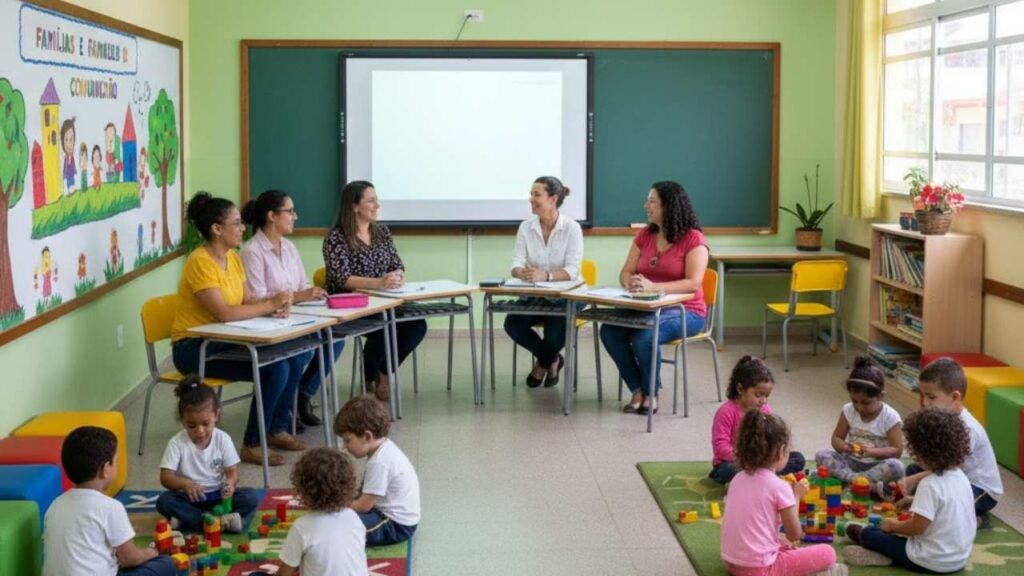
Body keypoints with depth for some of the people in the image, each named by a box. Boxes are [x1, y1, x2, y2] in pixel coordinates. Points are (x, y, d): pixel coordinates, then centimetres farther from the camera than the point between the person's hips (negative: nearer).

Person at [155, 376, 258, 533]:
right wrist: (186, 484, -35)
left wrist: (230, 484, -29)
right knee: (164, 501, -30)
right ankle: (220, 522, -35)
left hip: (218, 496, 1)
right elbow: (166, 477, -14)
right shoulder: (177, 443, -9)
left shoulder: (222, 439, -5)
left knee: (251, 497, -22)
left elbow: (232, 471, -4)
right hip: (190, 498, -1)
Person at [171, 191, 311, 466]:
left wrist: (274, 305, -13)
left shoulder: (233, 257, 8)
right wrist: (269, 305, -18)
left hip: (223, 340, 8)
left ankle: (278, 429, 10)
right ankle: (251, 446, -10)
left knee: (296, 355, -5)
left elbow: (247, 301, 8)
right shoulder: (201, 262, -19)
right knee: (277, 368, -23)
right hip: (194, 347, -8)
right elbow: (223, 313, -27)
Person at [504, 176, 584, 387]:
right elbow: (516, 264, -5)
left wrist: (545, 275, -38)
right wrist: (522, 272, -31)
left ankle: (543, 362, 8)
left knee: (555, 330, -31)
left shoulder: (572, 228, -10)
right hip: (534, 295, 4)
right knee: (512, 324, -23)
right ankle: (551, 360, 6)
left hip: (565, 296, -4)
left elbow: (572, 271, -19)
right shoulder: (526, 227, 2)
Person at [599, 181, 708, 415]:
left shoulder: (693, 239, -10)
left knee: (644, 337, -34)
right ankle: (638, 389, -7)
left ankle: (651, 392, -7)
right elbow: (625, 273, 7)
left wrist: (652, 286, -30)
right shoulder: (644, 235, 9)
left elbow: (693, 283, -19)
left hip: (684, 311, -6)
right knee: (609, 330, -22)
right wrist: (631, 283, -19)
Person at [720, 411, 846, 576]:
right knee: (827, 553, 4)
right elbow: (795, 535, -4)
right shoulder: (779, 486, -13)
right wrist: (796, 497, 6)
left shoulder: (738, 479, 6)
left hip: (731, 563, 7)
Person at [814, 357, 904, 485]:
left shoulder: (890, 417, -11)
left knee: (896, 467, -35)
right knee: (822, 455, -22)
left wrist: (873, 451, -27)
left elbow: (897, 450, -11)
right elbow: (836, 438, 6)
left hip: (876, 466, -3)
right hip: (851, 462, 3)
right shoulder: (848, 411, -2)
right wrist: (843, 446, -19)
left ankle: (851, 481, -33)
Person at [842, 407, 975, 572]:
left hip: (933, 561, -9)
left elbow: (917, 526, -24)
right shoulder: (961, 477, 2)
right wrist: (915, 502, 19)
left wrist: (893, 525, -6)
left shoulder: (930, 484, -24)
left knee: (868, 534, 4)